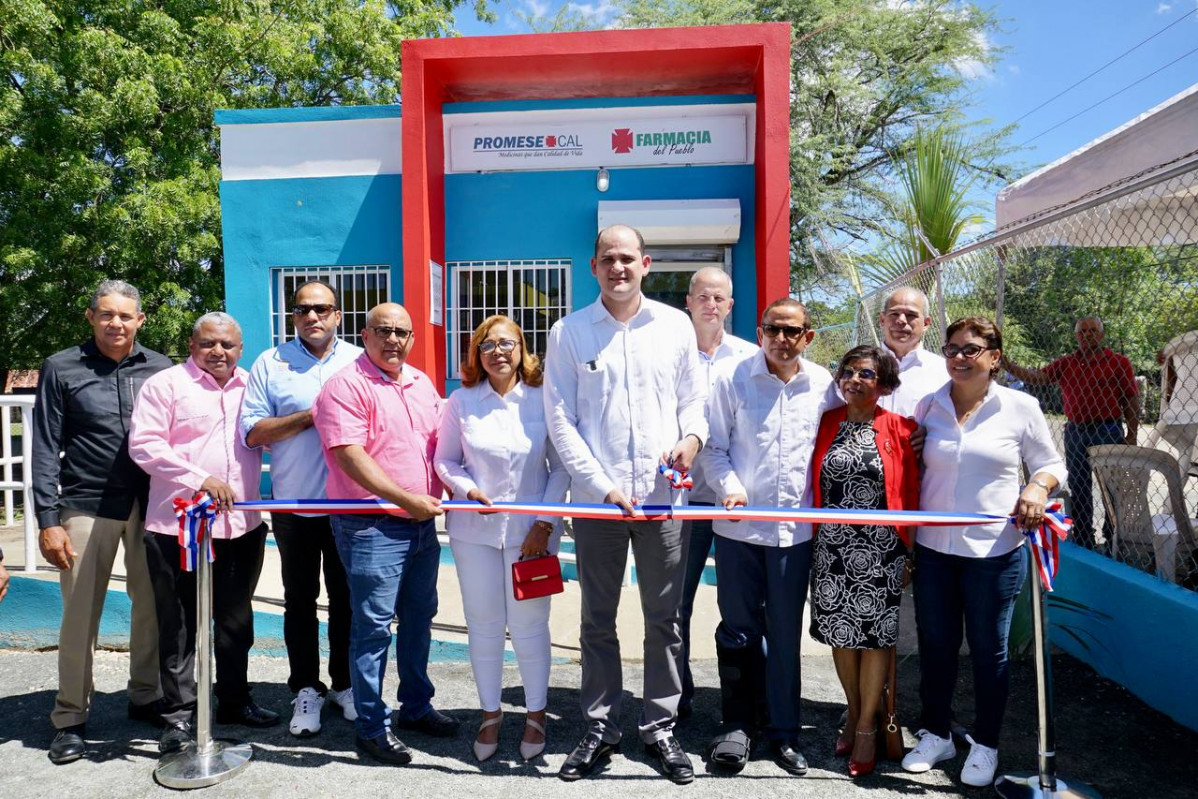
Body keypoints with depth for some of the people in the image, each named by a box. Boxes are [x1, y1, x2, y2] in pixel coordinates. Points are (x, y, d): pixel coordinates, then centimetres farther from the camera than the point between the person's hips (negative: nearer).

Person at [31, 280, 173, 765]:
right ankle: (71, 718, 19)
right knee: (80, 614, 4)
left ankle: (146, 697, 25)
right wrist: (48, 519, -6)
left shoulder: (160, 369, 6)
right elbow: (46, 449, 0)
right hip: (87, 507, -1)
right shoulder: (62, 369, 2)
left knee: (153, 606, 7)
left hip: (152, 506, 2)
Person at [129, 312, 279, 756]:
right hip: (179, 527, -4)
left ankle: (234, 700, 30)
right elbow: (143, 444, -10)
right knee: (180, 625, 5)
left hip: (241, 527, 5)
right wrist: (201, 479, -17)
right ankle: (179, 715, 18)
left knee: (236, 620, 15)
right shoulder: (166, 384, -2)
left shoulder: (250, 387, 13)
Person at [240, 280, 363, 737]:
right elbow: (251, 431, -5)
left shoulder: (359, 361, 4)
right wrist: (308, 416, -13)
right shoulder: (270, 363, 2)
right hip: (294, 506, 0)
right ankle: (306, 690, 24)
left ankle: (345, 684, 27)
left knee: (346, 598, 11)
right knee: (299, 600, 11)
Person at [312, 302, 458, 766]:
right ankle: (372, 726, 13)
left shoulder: (422, 384, 13)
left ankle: (416, 706, 32)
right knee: (373, 625, -1)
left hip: (422, 523, 8)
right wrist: (407, 499, -21)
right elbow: (349, 456, -19)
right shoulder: (346, 386, -11)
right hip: (372, 527, -7)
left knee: (419, 617, 16)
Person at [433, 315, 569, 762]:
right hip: (475, 530, 2)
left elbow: (560, 468, -1)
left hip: (531, 531, -1)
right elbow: (444, 460, 7)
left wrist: (544, 524, -6)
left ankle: (536, 714, 23)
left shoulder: (543, 401, -3)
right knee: (483, 624, 9)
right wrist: (466, 487, -13)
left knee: (529, 625, 3)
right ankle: (490, 714, 27)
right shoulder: (461, 402, 1)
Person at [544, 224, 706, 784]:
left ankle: (660, 727, 24)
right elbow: (560, 420, -2)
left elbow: (693, 398, 12)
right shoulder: (569, 332, 2)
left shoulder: (676, 326, 7)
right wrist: (601, 484, -10)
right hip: (596, 498, -1)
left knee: (664, 619, 8)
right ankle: (600, 728, 24)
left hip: (662, 495, 1)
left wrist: (693, 435, -11)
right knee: (597, 620, 10)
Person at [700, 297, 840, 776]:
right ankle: (737, 724, 25)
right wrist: (729, 485, -16)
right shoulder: (733, 379, -1)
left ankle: (784, 731, 25)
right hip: (738, 526, -1)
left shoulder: (823, 384, 3)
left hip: (797, 528, 1)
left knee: (786, 633, 10)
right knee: (738, 629, 8)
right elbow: (715, 446, 0)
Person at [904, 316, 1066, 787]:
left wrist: (1038, 487, -17)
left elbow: (1050, 465, 6)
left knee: (988, 650, 10)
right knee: (935, 646, 13)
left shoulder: (1021, 407, -3)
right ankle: (936, 735, 32)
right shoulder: (928, 405, 4)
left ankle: (985, 746, 29)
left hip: (993, 551, -2)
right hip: (932, 549, 3)